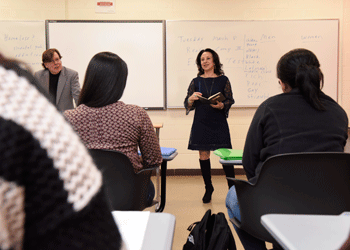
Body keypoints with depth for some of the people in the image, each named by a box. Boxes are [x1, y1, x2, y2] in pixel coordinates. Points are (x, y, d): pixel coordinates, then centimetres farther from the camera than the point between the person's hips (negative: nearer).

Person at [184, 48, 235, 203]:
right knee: (203, 156, 6)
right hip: (201, 123, 2)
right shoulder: (196, 81, 7)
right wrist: (192, 98, -14)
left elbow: (230, 100, 3)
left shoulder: (223, 80, 3)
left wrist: (221, 105, -16)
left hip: (219, 123, -2)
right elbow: (187, 104, 8)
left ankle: (232, 186, 11)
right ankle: (208, 188, 22)